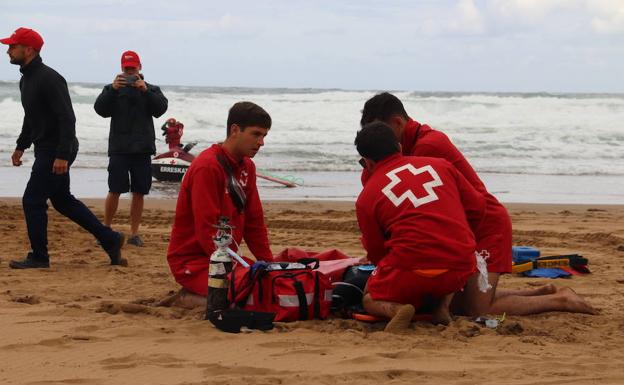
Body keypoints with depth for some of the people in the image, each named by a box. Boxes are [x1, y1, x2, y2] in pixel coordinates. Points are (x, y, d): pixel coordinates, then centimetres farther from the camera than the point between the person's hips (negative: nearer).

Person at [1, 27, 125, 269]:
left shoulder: (48, 79, -20)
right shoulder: (26, 79, 11)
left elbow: (67, 119, -24)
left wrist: (62, 155, -28)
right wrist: (21, 145, 22)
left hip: (56, 151, -10)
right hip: (45, 149, 10)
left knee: (33, 201, -7)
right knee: (62, 200, 17)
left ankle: (39, 257, 4)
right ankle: (110, 239, 23)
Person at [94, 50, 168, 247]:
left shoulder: (151, 90, 12)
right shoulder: (112, 89, 9)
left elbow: (161, 108, -5)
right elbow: (100, 109, -7)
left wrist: (145, 90, -17)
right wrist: (113, 89, -20)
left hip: (142, 149, 2)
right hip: (119, 149, -2)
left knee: (139, 192, 3)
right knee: (115, 191, -6)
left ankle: (134, 233, 10)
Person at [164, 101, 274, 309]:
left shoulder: (246, 167, 10)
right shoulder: (207, 167, -19)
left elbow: (254, 221, 12)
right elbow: (206, 230, -22)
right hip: (193, 259, -9)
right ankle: (188, 298, -5)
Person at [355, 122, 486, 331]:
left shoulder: (366, 198, 5)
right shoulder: (440, 165, 13)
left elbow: (376, 253, 11)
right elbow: (477, 207, 15)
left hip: (412, 274, -4)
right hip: (460, 270, 4)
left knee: (370, 299, 24)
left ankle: (396, 309, -11)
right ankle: (443, 305, 9)